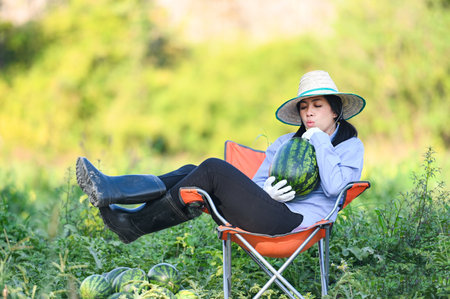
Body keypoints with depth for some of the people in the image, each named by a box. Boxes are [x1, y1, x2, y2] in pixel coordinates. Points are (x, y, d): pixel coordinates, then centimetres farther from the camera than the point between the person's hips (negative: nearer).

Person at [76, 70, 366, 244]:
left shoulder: (350, 146, 9)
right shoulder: (285, 143, 26)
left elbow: (335, 187, -11)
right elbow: (255, 183, 19)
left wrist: (319, 140, -6)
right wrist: (267, 190, -5)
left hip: (295, 221, -7)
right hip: (269, 211, 7)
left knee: (213, 169, -21)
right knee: (191, 173, -10)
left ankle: (135, 225, -17)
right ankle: (111, 190, -20)